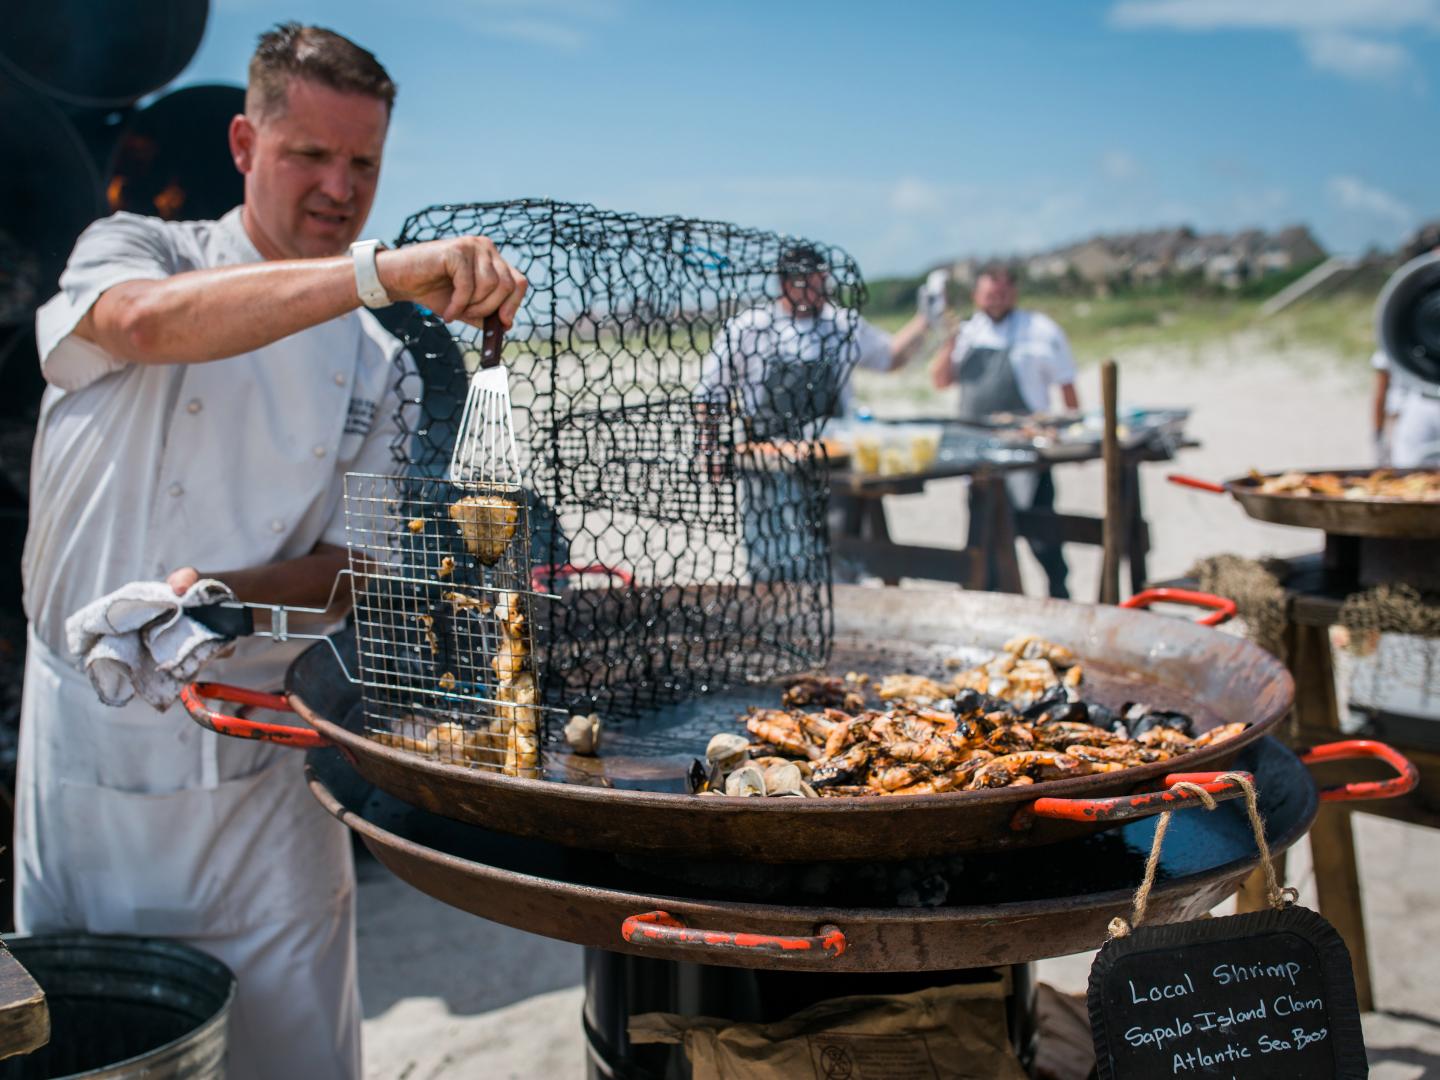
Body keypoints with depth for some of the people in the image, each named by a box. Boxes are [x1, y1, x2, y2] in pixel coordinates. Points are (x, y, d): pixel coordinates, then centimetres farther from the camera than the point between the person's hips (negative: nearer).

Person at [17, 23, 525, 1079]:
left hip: (261, 753, 2)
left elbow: (353, 567, 2)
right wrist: (378, 270, -41)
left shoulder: (374, 364, 5)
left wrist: (227, 594, -20)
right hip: (90, 732, -1)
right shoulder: (132, 248, -3)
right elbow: (145, 321, -29)